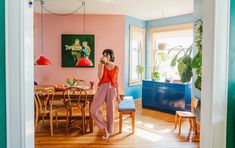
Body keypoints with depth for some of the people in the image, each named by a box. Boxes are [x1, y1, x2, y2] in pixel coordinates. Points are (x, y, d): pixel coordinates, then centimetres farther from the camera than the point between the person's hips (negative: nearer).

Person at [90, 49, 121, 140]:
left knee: (110, 111, 5)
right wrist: (102, 63, -14)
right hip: (102, 88, 0)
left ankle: (108, 132, 27)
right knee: (94, 110, -12)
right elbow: (99, 76, -12)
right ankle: (105, 127, 11)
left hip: (112, 90, 0)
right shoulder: (101, 65, 5)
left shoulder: (116, 68, 7)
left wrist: (118, 95, 8)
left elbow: (116, 82, 10)